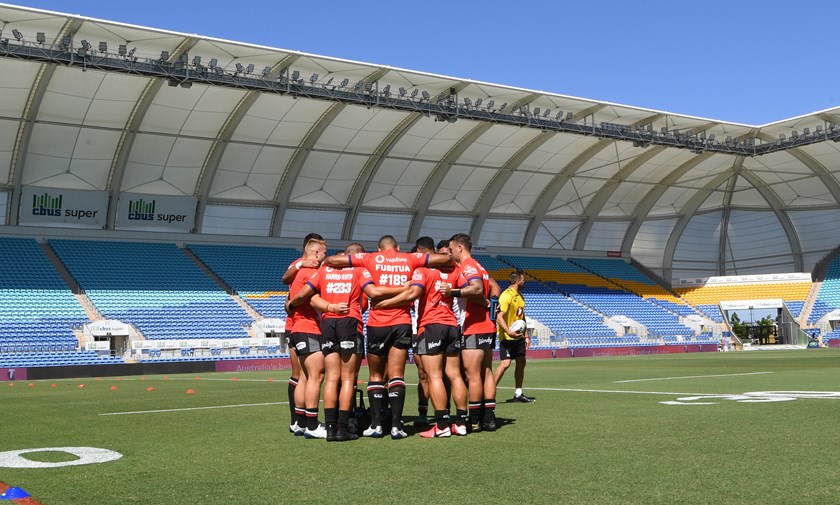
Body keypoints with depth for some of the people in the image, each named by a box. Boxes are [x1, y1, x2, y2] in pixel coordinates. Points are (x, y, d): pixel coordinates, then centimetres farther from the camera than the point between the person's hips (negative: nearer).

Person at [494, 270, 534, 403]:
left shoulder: (520, 296, 15)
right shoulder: (506, 296, -15)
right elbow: (499, 317, -23)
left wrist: (526, 336, 20)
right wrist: (509, 332, -35)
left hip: (519, 336, 9)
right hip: (507, 337, -9)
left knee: (521, 362, 8)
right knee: (505, 363, -14)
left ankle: (518, 394, 15)